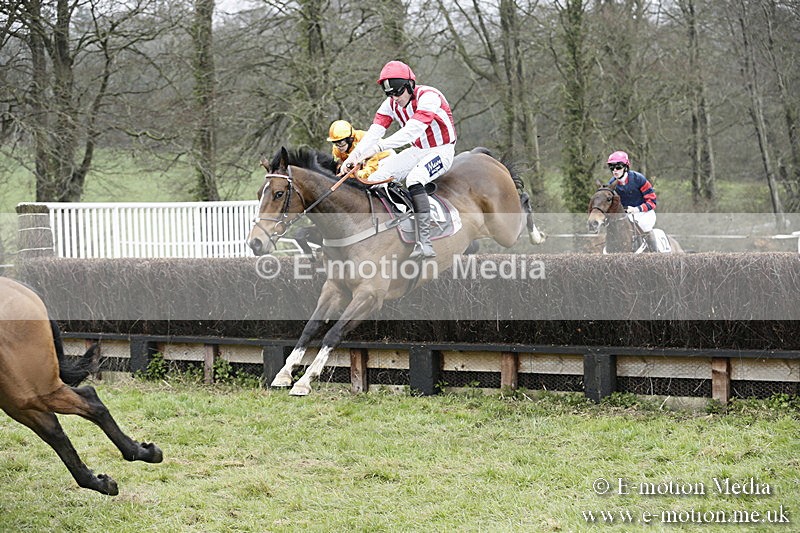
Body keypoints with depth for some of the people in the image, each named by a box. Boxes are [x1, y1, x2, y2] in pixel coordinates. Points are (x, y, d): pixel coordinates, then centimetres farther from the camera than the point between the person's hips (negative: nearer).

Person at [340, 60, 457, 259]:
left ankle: (424, 244, -37)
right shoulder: (391, 104, -3)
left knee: (414, 180, -33)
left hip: (442, 151, -7)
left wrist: (379, 146, -48)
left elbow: (412, 130, -39)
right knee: (377, 176, -8)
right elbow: (374, 132, -13)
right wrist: (353, 156, -30)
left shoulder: (428, 97, -26)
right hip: (417, 151, 8)